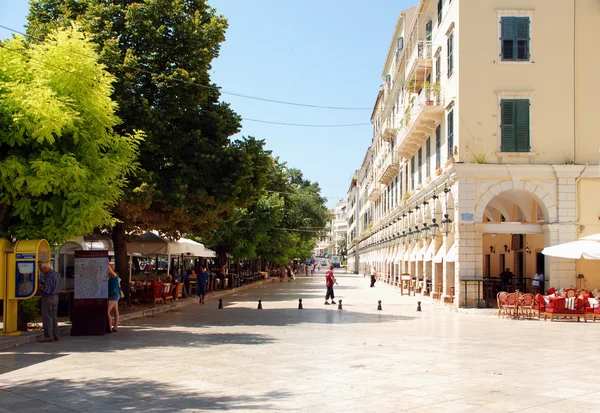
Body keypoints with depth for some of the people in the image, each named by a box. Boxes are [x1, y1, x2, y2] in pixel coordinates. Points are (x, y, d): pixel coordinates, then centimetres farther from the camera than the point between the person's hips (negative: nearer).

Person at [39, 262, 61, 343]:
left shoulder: (50, 276, -19)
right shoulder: (56, 274, 11)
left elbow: (47, 289, -21)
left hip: (48, 297, -10)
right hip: (55, 297, 10)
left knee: (47, 317, -4)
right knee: (54, 316, 13)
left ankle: (49, 336, -4)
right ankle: (55, 335, 16)